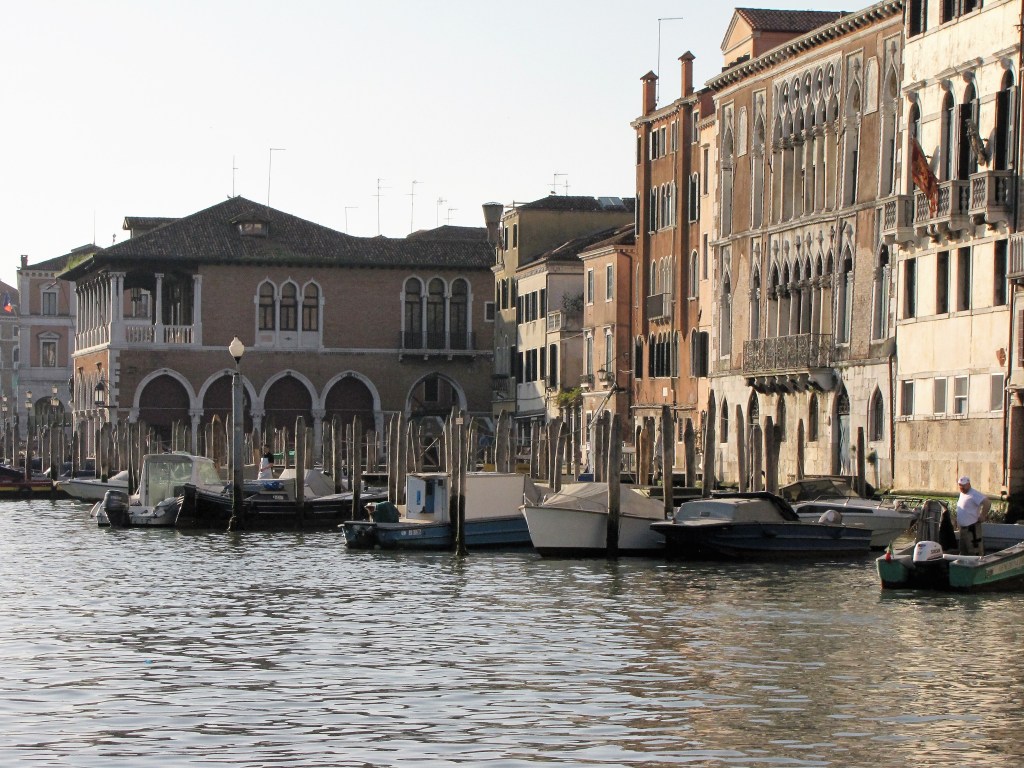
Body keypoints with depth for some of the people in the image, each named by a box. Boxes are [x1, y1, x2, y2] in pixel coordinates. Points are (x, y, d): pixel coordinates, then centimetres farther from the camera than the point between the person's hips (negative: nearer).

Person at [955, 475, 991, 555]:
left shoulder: (974, 494, -16)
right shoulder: (962, 494, 13)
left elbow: (987, 502, -27)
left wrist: (982, 516, -21)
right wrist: (957, 522, 19)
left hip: (972, 528, -10)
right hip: (963, 528, 10)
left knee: (975, 552, -8)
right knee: (963, 551, 16)